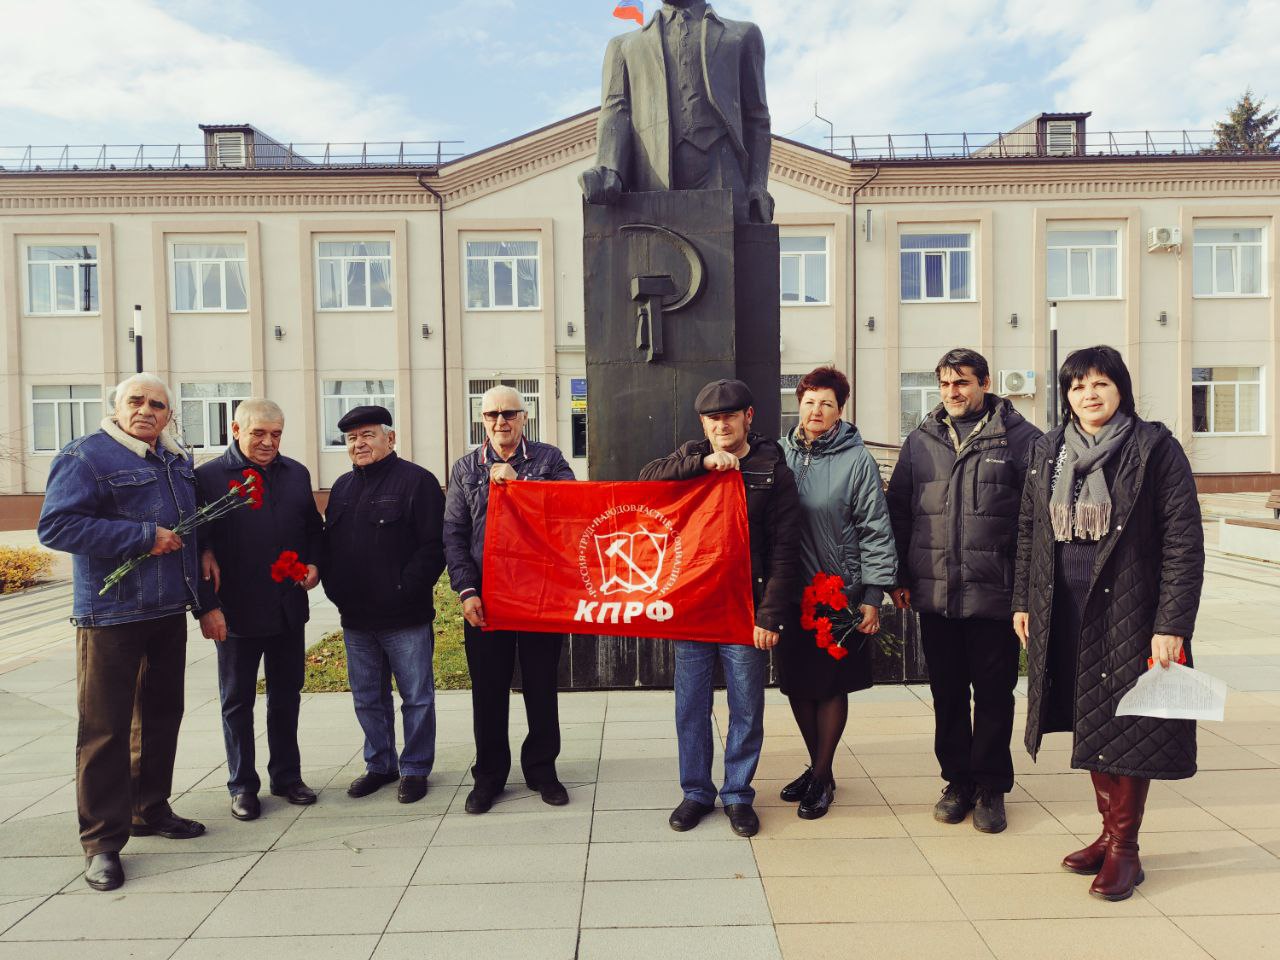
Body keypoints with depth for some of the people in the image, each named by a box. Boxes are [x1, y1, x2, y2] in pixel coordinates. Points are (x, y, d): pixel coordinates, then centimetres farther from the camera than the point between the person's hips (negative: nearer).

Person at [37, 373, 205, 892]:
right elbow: (56, 525, -20)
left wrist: (198, 553, 10)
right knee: (106, 727, -1)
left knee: (161, 714, 15)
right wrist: (144, 537, -21)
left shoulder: (177, 460, 12)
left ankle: (150, 810, 31)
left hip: (168, 612, 7)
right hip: (111, 614, -7)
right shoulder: (86, 455, -9)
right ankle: (103, 840, 9)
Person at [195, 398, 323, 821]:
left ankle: (287, 776, 29)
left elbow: (314, 527, 16)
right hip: (236, 612, -4)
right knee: (238, 701, 10)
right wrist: (207, 607, -15)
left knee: (286, 697, 15)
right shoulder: (207, 477, -7)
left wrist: (314, 563, -2)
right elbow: (197, 545, -10)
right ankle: (242, 786, 24)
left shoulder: (296, 473, 7)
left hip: (289, 609, 4)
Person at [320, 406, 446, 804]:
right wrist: (332, 586, 4)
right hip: (355, 618, 7)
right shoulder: (343, 487, 14)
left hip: (405, 619, -6)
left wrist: (407, 589, -18)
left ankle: (414, 769, 20)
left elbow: (433, 545, -14)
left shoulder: (417, 481, -8)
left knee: (416, 697, 5)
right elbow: (328, 543, 18)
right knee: (367, 699, 16)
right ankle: (379, 765, 31)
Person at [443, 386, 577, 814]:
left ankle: (541, 768, 26)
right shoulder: (466, 468, 9)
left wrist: (516, 480, -16)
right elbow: (453, 534, 5)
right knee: (488, 690, 9)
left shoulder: (549, 459, 4)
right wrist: (466, 590, -5)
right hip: (485, 595, 1)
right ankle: (489, 774, 24)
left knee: (542, 685, 9)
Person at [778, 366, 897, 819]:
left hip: (840, 595, -4)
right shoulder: (782, 454, 4)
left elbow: (876, 531, -7)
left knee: (832, 686, 8)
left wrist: (872, 597, -10)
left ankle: (822, 776, 24)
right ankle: (816, 765, 32)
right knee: (796, 684, 12)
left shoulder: (857, 460, -7)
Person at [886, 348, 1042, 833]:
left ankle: (992, 788, 24)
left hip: (995, 593, -3)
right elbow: (898, 511, 11)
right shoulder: (920, 441, 9)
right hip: (934, 593, 3)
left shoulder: (1019, 438, -2)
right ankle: (958, 780, 28)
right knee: (947, 693, 13)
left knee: (994, 693, 8)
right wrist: (899, 577, 7)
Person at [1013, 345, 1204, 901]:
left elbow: (1184, 541, -10)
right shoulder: (1048, 450, 8)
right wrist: (1023, 602, 10)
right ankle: (1110, 831, 26)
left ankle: (1124, 847, 16)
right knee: (1088, 723, 11)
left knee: (1125, 726, 2)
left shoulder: (1155, 448, -6)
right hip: (1064, 612, 5)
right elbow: (1028, 531, 13)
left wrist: (1172, 624, -15)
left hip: (1127, 611, -4)